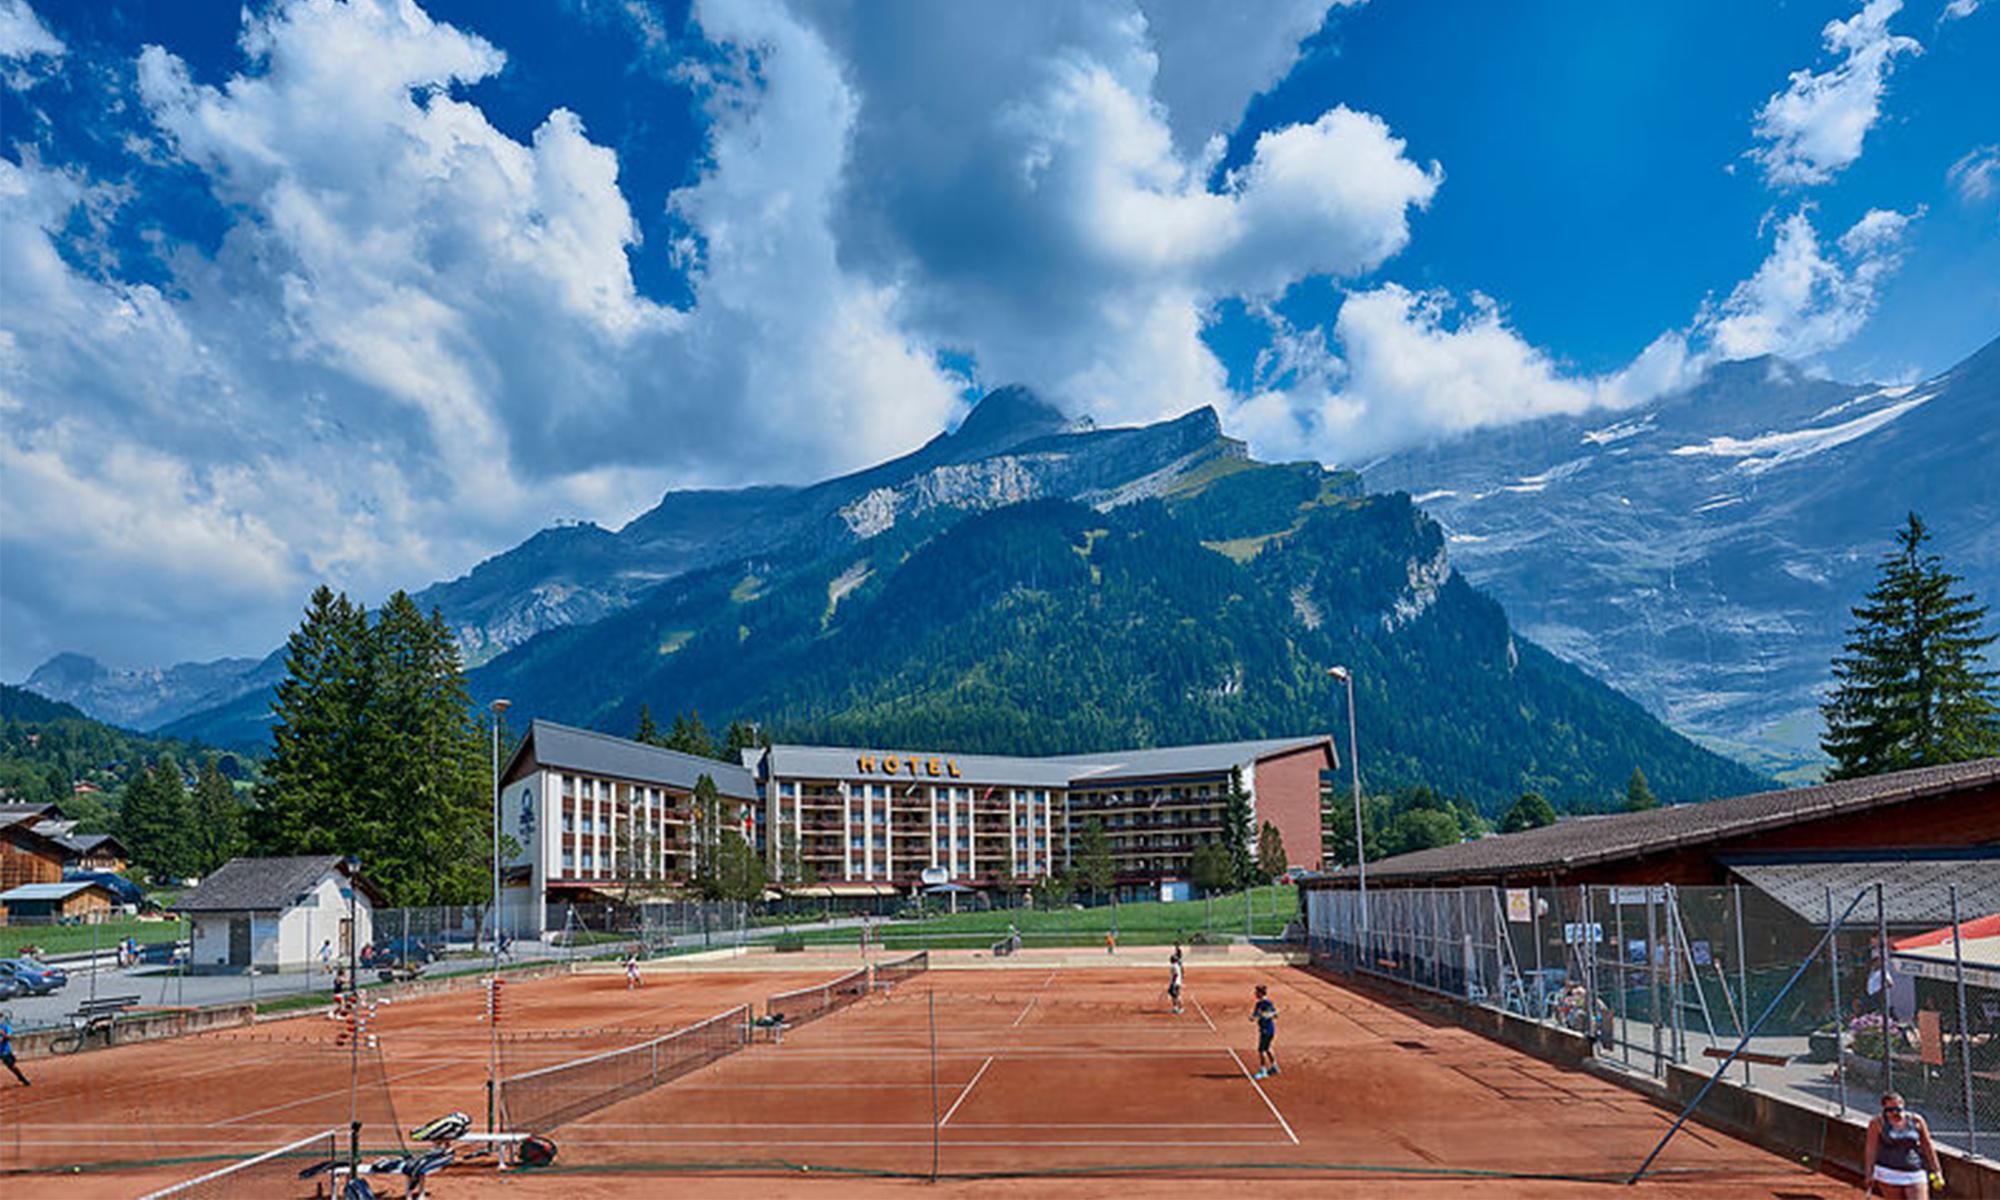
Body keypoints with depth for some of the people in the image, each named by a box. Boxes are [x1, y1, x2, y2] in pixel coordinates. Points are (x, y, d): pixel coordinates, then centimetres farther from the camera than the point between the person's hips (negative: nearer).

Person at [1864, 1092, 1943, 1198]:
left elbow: (1928, 1147, 11)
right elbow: (1871, 1150, -3)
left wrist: (1936, 1171, 10)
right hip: (1888, 1175, -2)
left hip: (1915, 1175, 2)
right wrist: (1869, 1177, -4)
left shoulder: (1916, 1121, 2)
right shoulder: (1878, 1123, -6)